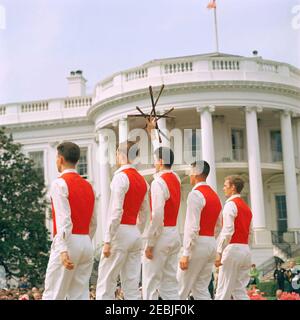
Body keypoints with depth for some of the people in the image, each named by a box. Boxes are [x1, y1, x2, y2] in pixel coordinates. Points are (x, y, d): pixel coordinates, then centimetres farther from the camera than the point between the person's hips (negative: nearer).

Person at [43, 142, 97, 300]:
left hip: (68, 242, -7)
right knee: (80, 295, 8)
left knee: (53, 295, -2)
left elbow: (64, 220, -19)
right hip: (86, 244, 7)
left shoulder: (60, 183, -7)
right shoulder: (88, 186, 14)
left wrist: (63, 250, -24)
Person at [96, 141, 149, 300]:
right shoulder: (142, 180, 14)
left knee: (105, 284, -3)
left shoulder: (121, 176, -10)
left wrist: (107, 240, -16)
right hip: (135, 234, 8)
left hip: (120, 232, -8)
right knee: (132, 286, 9)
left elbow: (116, 211, -17)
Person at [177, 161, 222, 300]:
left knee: (181, 288, -3)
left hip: (198, 244, -8)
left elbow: (192, 227, -19)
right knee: (201, 288, 10)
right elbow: (218, 227, 21)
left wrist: (185, 254, -19)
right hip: (212, 244, 8)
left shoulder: (195, 194, -12)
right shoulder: (215, 196, 15)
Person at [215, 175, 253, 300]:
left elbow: (227, 231, -16)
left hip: (232, 249, -8)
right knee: (240, 291, 9)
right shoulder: (247, 208, 19)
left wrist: (219, 252, -16)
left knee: (224, 292, -5)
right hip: (246, 249, 8)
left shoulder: (231, 204, -7)